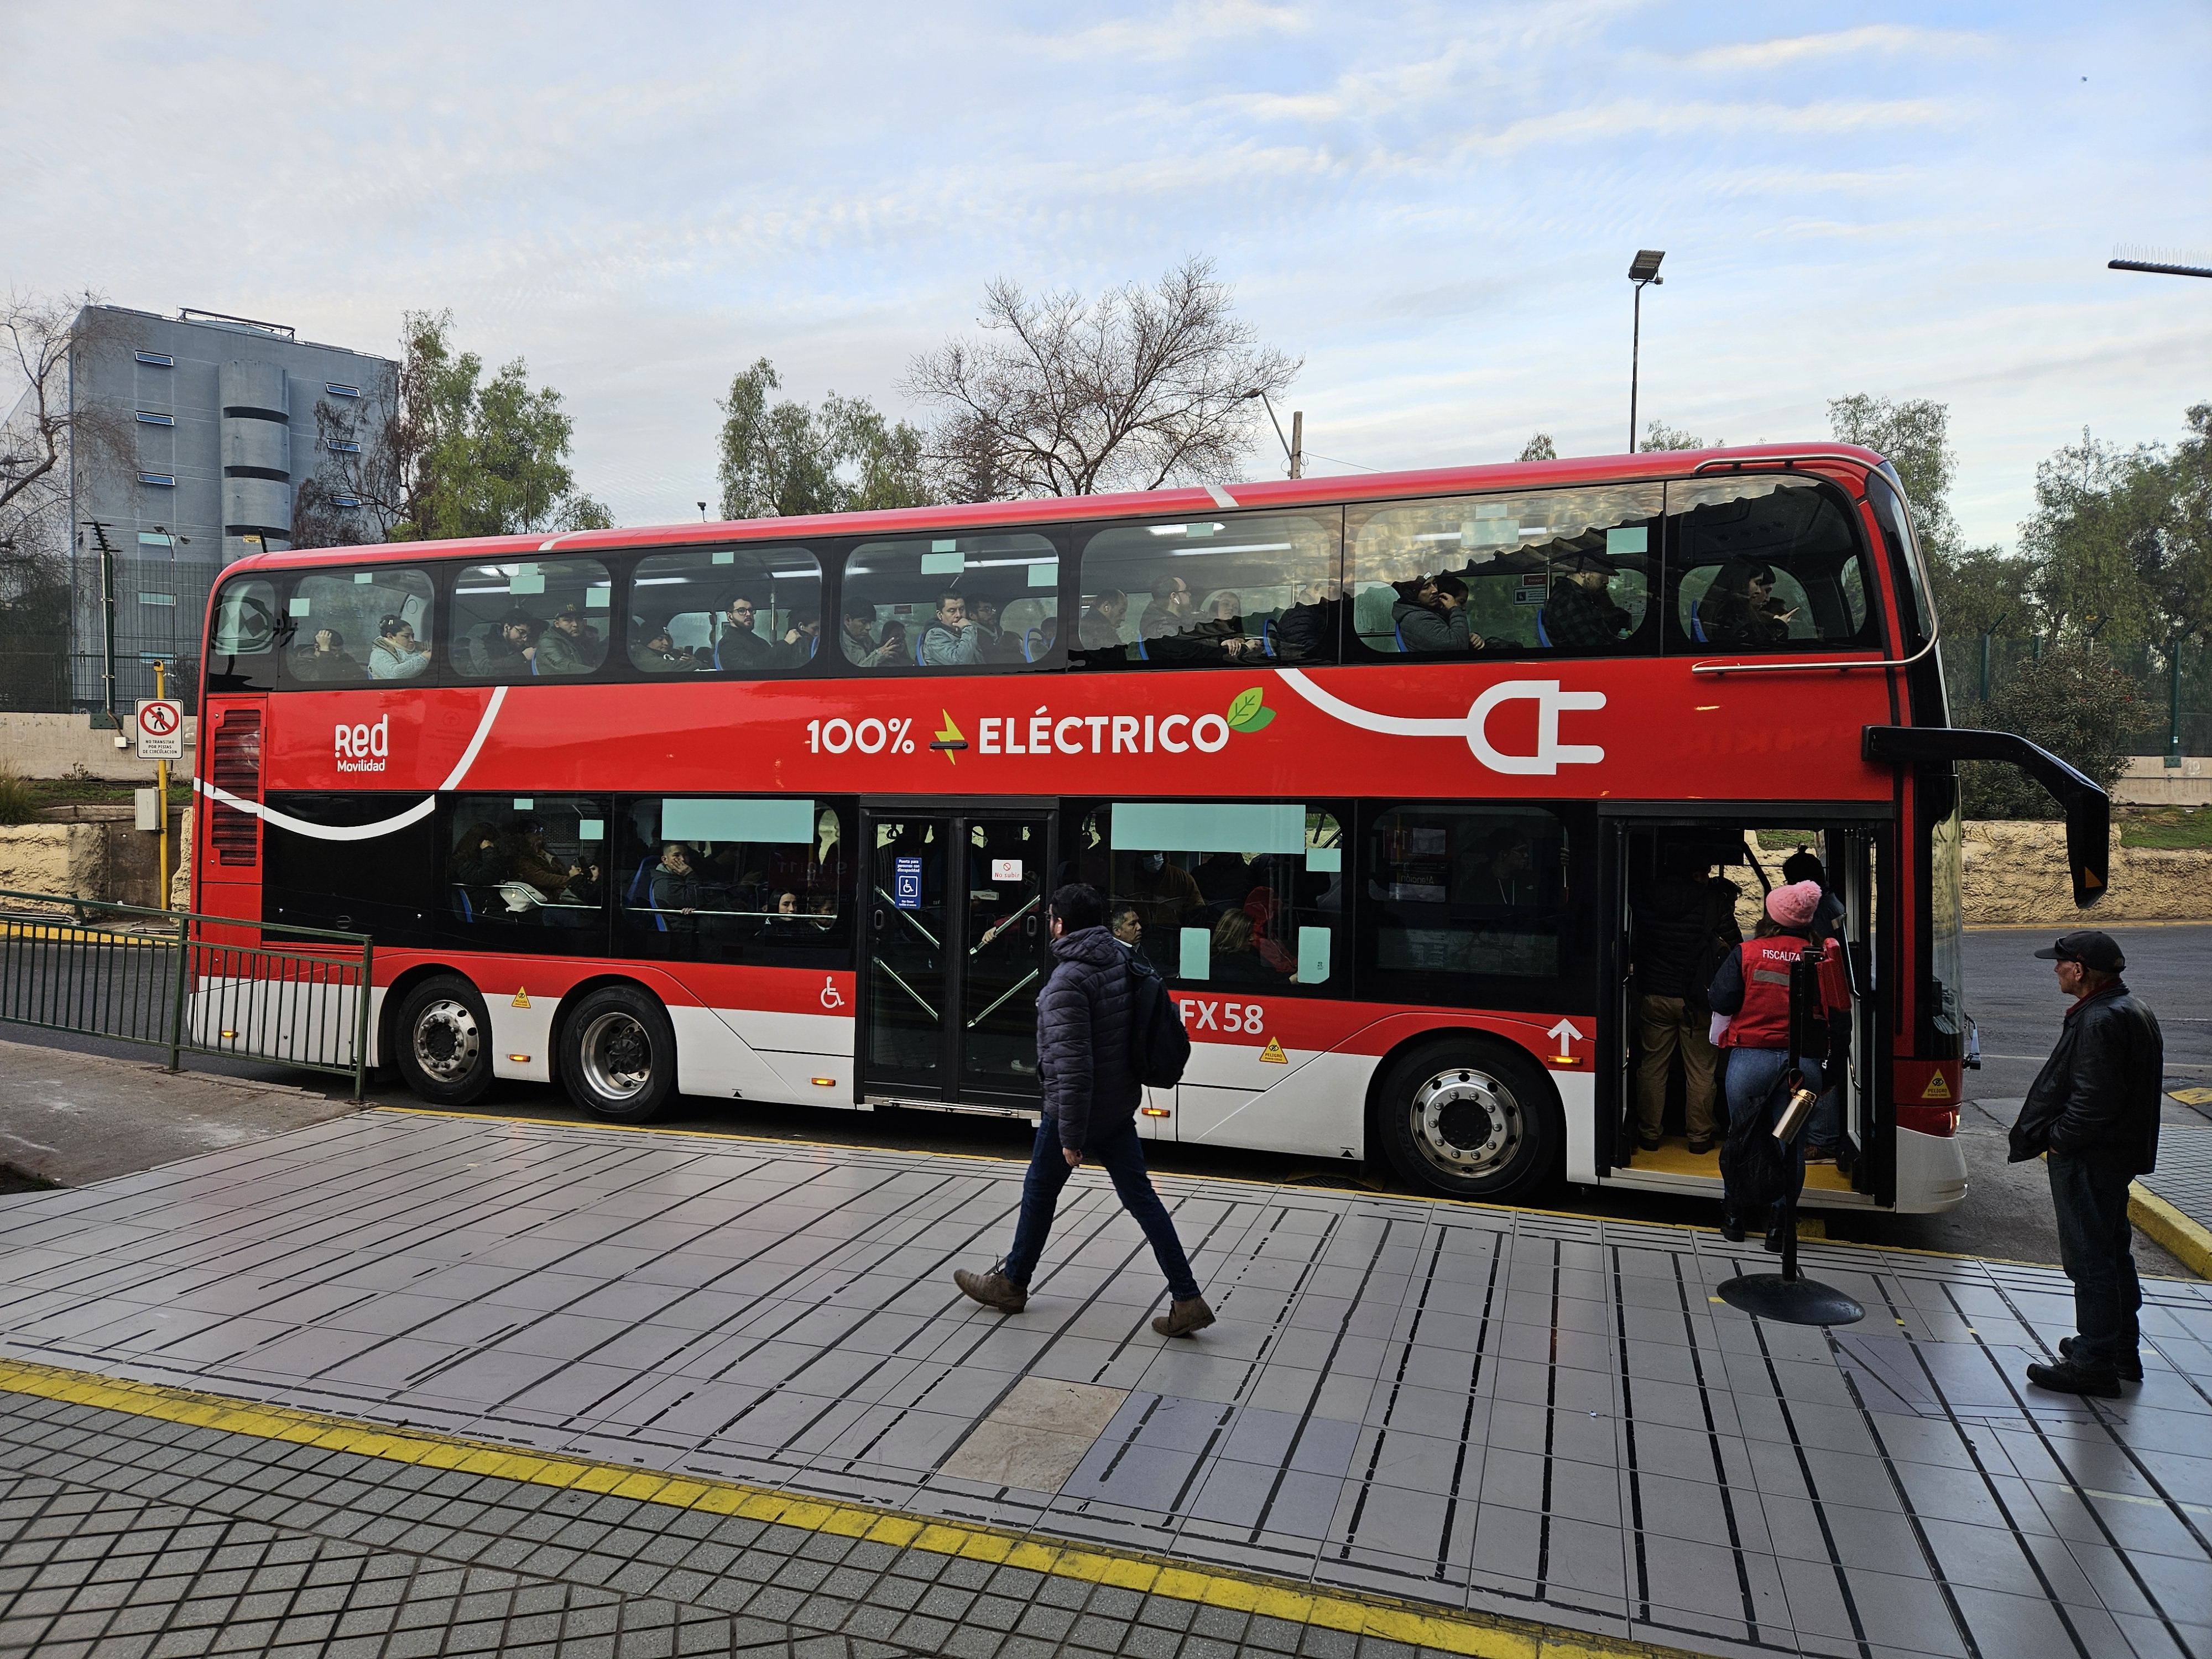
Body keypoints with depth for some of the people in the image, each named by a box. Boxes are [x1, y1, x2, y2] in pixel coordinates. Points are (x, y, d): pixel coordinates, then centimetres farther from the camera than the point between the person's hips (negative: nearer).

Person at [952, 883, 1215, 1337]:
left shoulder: (1069, 980, -21)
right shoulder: (1122, 961, 4)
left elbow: (1072, 1066, -25)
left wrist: (1071, 1136, -21)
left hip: (1077, 1108, -7)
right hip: (1120, 1106, 7)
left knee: (1040, 1192, 13)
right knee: (1140, 1197, 8)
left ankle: (1011, 1283, 32)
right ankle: (1187, 1300, 4)